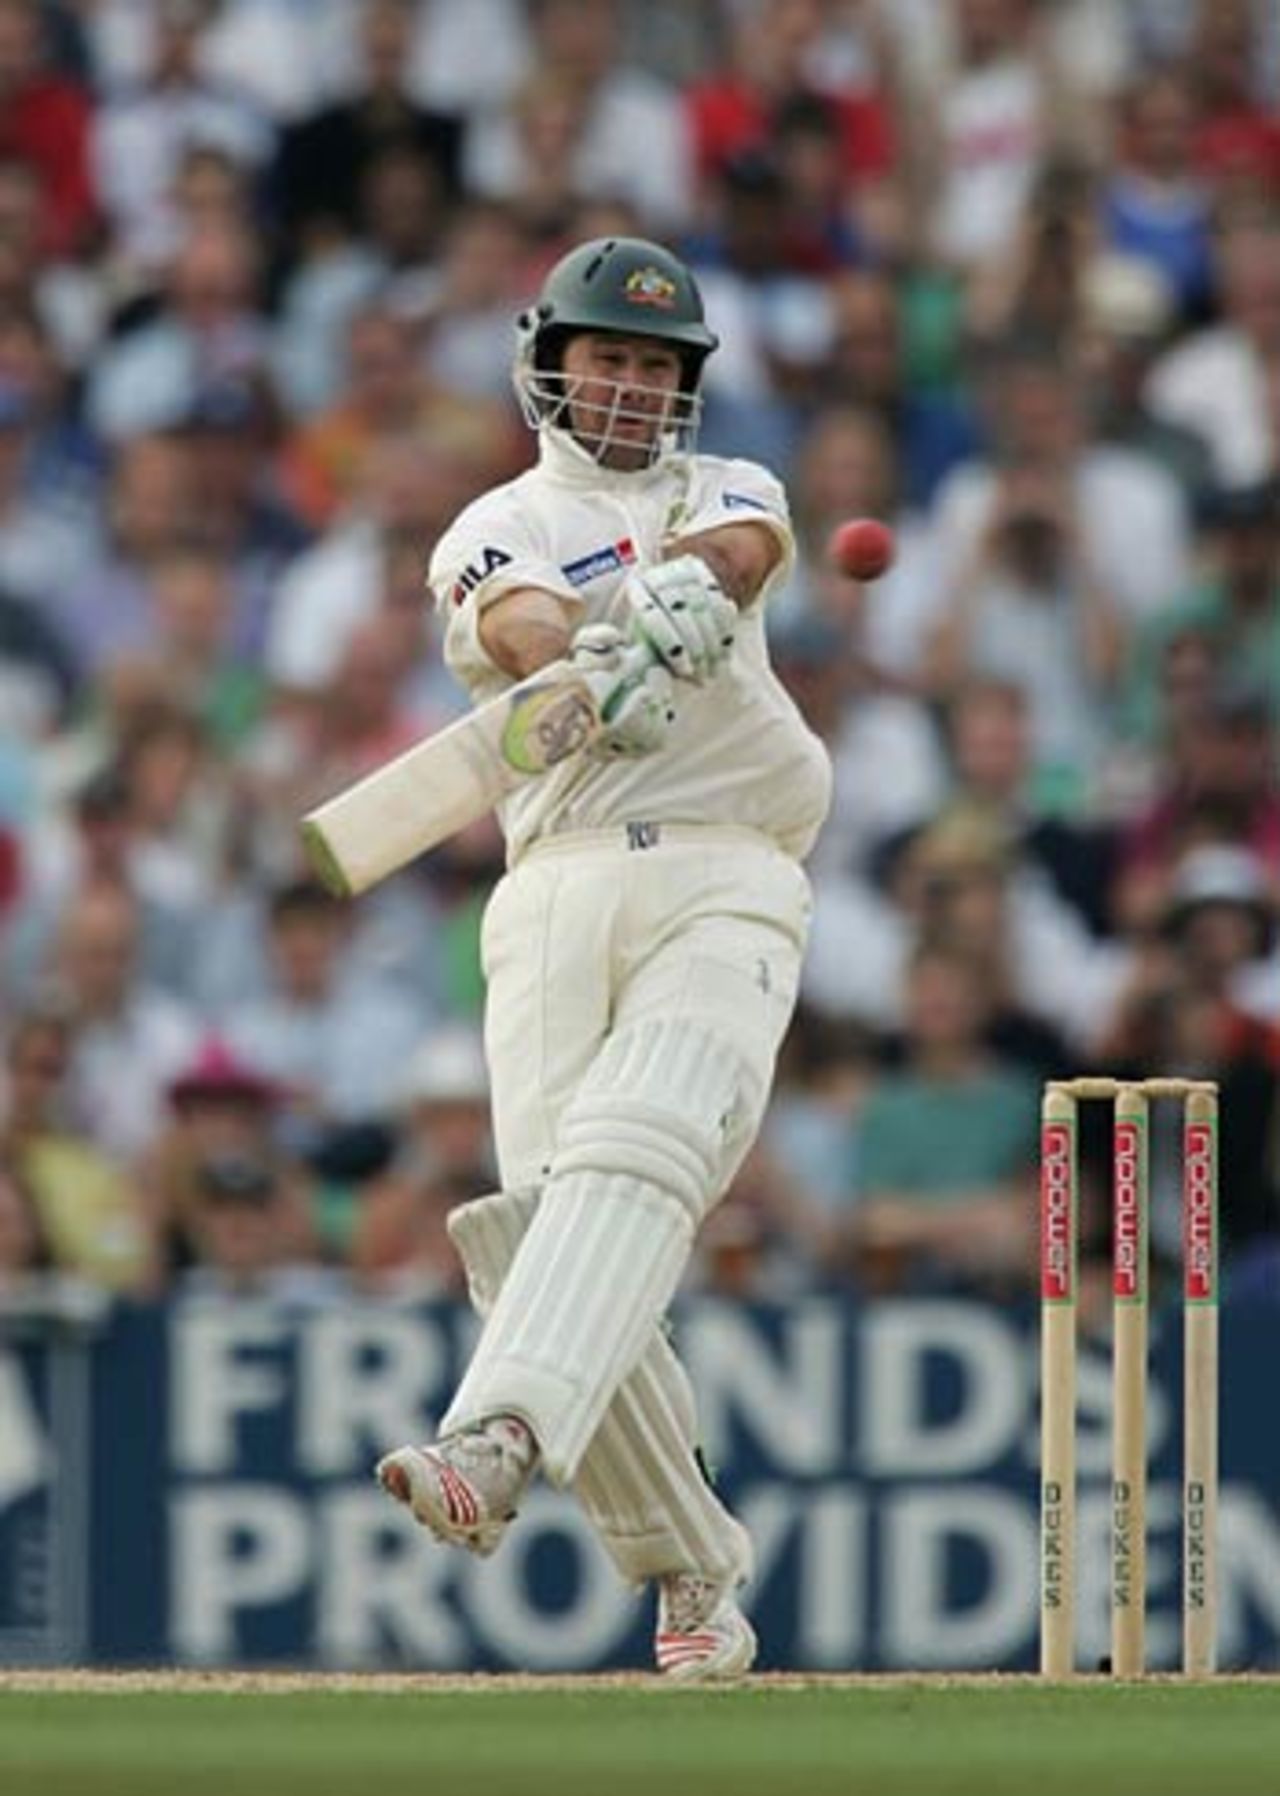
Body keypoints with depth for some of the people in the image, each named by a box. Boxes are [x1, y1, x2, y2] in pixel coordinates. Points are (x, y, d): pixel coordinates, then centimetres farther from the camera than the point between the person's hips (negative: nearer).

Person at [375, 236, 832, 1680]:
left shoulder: (722, 490, 20)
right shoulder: (495, 533, 16)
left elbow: (744, 550, -7)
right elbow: (523, 626, -9)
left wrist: (696, 582, -31)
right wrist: (599, 661, -32)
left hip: (721, 883, -1)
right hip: (556, 896, 1)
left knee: (633, 1155, -25)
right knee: (546, 1214, -12)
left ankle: (495, 1448, -46)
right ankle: (694, 1582, -2)